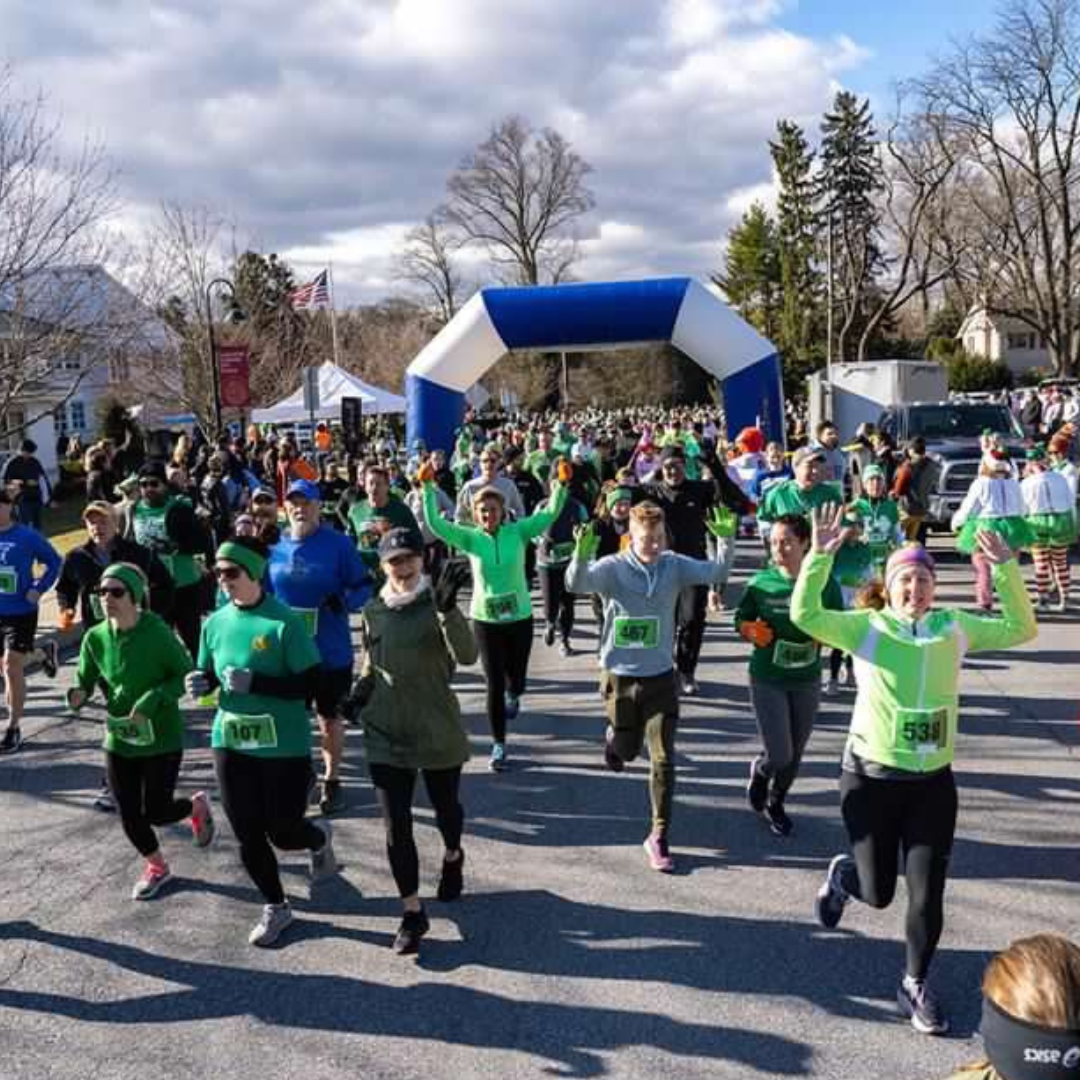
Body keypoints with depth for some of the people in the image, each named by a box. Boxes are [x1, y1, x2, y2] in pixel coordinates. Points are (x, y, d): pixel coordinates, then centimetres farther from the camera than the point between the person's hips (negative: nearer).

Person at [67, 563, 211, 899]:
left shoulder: (158, 632, -20)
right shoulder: (95, 638, -7)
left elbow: (186, 676, -13)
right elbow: (85, 680, 2)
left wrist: (152, 700, -25)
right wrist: (78, 695, -21)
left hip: (162, 738, -4)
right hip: (118, 739, 4)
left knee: (156, 812, 0)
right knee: (129, 815, 10)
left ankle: (196, 806, 35)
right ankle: (156, 867, 39)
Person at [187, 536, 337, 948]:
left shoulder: (285, 623, -16)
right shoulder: (215, 623, 2)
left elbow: (310, 685, -17)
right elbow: (209, 675, 15)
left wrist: (254, 683, -25)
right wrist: (201, 683, -9)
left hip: (284, 747, -5)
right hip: (231, 743, 5)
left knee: (283, 833, 3)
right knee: (247, 836, 10)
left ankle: (320, 838, 39)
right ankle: (275, 907, 31)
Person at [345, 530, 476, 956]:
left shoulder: (435, 607, -11)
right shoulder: (373, 612, 1)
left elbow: (467, 655, -26)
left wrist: (448, 608, -39)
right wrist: (360, 692, -3)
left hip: (439, 732, -2)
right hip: (385, 735, 2)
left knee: (445, 808, 19)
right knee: (396, 826, 1)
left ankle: (452, 858, 51)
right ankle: (412, 912, 15)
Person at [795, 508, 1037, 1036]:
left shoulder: (953, 627, 2)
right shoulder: (866, 627, -9)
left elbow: (1020, 629, 2)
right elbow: (805, 616, -24)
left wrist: (1006, 569, -9)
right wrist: (820, 555, -34)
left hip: (933, 782, 3)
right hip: (871, 778, -3)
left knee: (927, 894, 4)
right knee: (878, 892, 8)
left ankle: (916, 986, 27)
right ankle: (842, 874, 45)